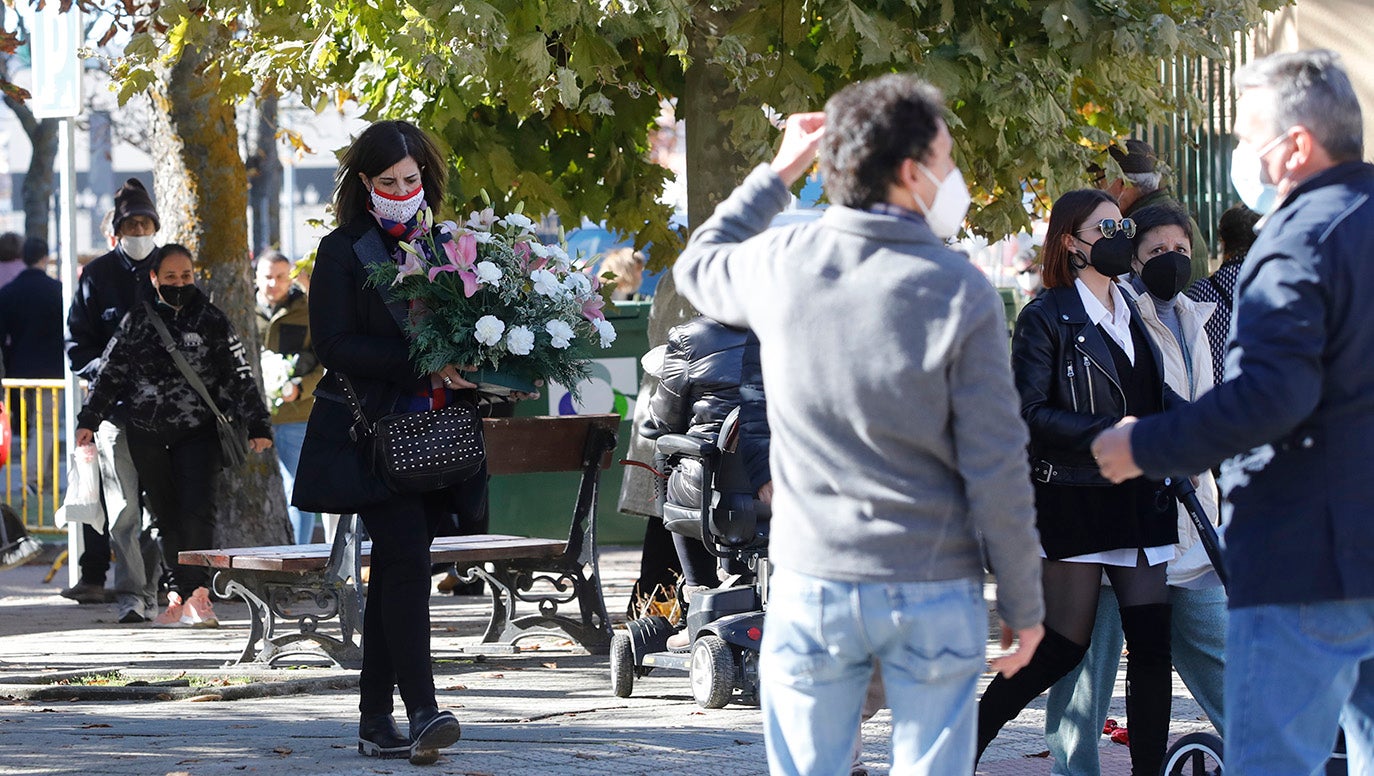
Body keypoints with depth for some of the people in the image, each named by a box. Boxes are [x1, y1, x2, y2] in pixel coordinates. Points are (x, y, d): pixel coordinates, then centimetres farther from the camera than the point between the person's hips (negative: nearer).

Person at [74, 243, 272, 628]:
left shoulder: (211, 320, 2)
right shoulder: (138, 319, 6)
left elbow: (239, 375, 2)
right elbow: (111, 371, 12)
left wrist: (257, 425, -2)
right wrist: (89, 419, 9)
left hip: (197, 433, -2)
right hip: (147, 434, 2)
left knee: (197, 512, -15)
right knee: (166, 516, 5)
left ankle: (197, 593, -8)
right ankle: (180, 597, 11)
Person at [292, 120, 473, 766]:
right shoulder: (343, 251, 0)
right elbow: (335, 345, -9)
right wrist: (424, 366, -18)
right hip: (369, 430, -4)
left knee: (396, 570, 5)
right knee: (406, 556, -17)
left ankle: (375, 719, 8)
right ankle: (422, 712, -23)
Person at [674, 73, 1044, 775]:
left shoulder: (783, 266, -4)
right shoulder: (960, 294, -12)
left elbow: (695, 268, 22)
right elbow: (996, 473, -11)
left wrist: (777, 173, 26)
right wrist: (1023, 605, -1)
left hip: (810, 587, 2)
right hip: (934, 594, -2)